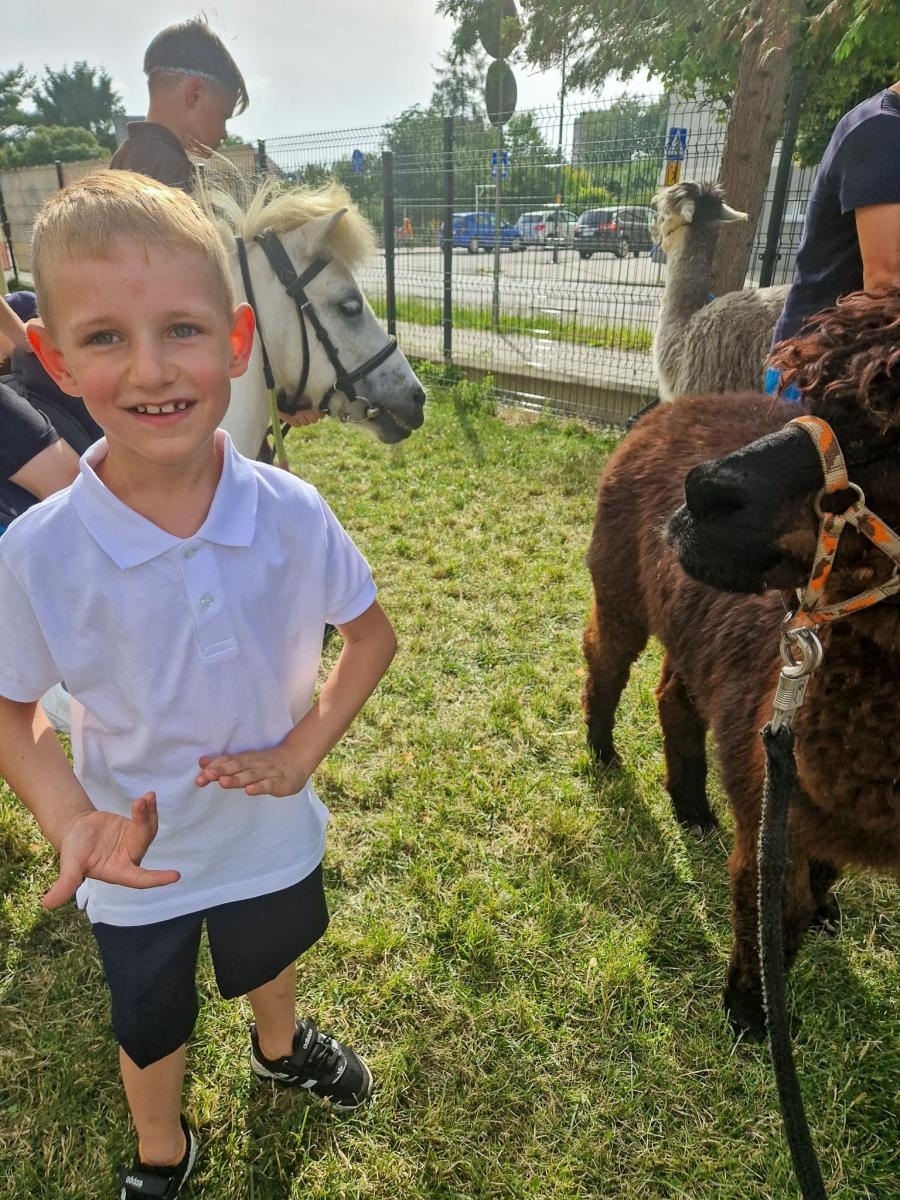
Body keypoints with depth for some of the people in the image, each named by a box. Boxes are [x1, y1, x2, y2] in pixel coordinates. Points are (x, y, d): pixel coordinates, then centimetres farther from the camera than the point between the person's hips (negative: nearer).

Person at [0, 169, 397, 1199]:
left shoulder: (291, 514, -24)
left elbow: (370, 632, -8)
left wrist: (304, 747, -19)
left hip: (273, 830, 2)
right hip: (136, 860, -1)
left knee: (269, 957, 34)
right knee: (149, 1026, 27)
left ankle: (280, 1048, 70)